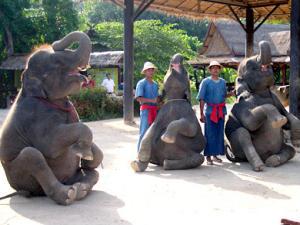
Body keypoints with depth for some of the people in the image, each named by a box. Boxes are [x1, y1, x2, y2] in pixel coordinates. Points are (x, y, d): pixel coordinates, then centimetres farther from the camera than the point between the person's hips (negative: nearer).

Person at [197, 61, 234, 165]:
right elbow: (201, 99, -5)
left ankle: (215, 155, 18)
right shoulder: (206, 82, -3)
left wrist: (231, 93, 1)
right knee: (210, 134, -4)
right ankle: (208, 157, 1)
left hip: (221, 110, 5)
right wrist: (201, 114, -10)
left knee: (219, 134, 8)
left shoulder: (223, 82, 11)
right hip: (210, 110, -5)